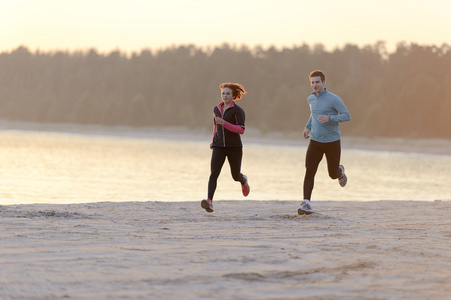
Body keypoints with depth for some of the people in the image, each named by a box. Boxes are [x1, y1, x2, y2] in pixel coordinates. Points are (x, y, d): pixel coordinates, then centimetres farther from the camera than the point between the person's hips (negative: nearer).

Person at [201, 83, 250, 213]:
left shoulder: (237, 110, -7)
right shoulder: (217, 109, 11)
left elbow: (241, 130, -16)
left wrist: (224, 123, -24)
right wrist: (214, 139, 25)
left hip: (234, 147, -3)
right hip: (219, 147, 3)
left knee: (236, 176, 10)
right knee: (214, 173, -17)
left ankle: (243, 180, 49)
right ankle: (209, 202, -28)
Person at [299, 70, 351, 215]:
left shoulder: (333, 99, -12)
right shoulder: (311, 98, 7)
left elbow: (347, 116, -12)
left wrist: (329, 118, -25)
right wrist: (308, 127, 19)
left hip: (332, 142, -3)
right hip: (315, 141, 3)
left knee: (333, 174, 8)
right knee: (309, 172, -14)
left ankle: (340, 171, 46)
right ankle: (306, 204, -17)